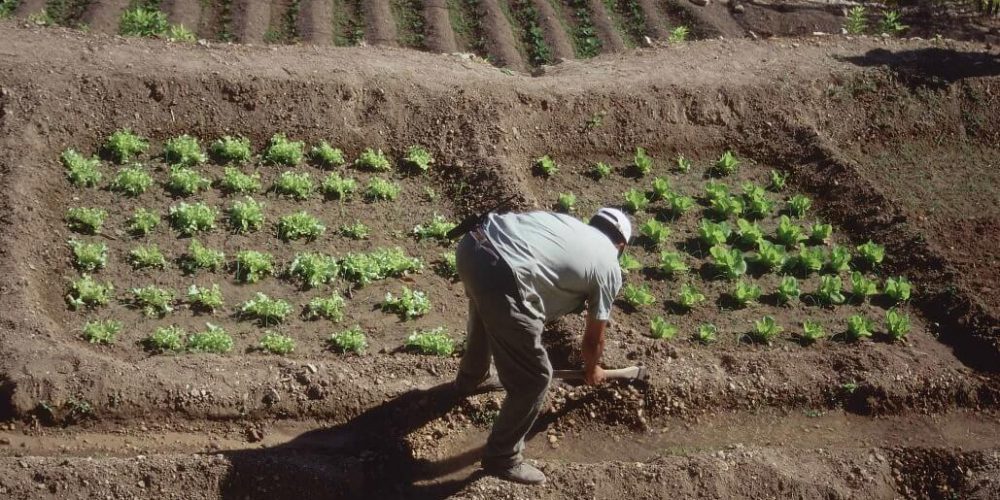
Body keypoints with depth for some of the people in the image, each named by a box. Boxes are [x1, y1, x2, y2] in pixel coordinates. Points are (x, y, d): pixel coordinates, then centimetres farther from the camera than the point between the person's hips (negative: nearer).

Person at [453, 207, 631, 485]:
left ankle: (472, 378, 67)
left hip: (471, 245, 8)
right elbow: (593, 339, 25)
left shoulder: (567, 222, 31)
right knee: (533, 378, 10)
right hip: (502, 277, -8)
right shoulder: (609, 269, 14)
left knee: (487, 313, 41)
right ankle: (502, 458, 24)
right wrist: (592, 370, 47)